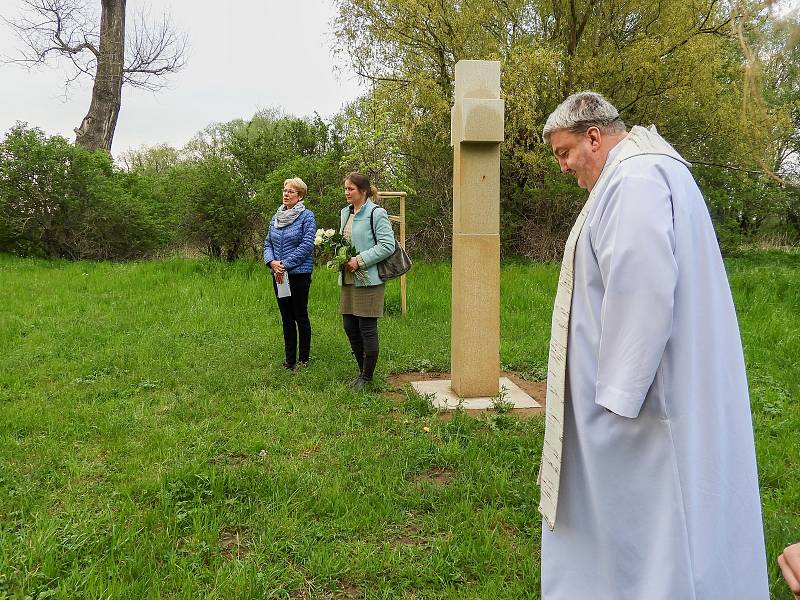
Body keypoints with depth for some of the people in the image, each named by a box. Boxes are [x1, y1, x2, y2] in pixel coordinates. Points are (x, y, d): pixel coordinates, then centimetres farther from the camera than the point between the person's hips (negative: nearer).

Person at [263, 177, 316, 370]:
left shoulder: (307, 216, -7)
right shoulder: (276, 217, 11)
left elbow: (306, 246, -15)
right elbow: (268, 243, 11)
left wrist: (285, 265, -17)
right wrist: (272, 262, -9)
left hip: (299, 274, -6)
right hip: (278, 275, 6)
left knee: (301, 316, 2)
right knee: (286, 318, 11)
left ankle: (304, 359, 13)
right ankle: (289, 359, 19)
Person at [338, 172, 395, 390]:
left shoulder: (376, 213, -10)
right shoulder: (345, 212, 15)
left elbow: (387, 245, -16)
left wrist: (360, 260, -18)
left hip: (368, 280, -8)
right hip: (347, 278, 8)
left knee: (367, 328, -1)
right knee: (349, 325, 11)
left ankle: (367, 376, 14)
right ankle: (363, 370, 28)